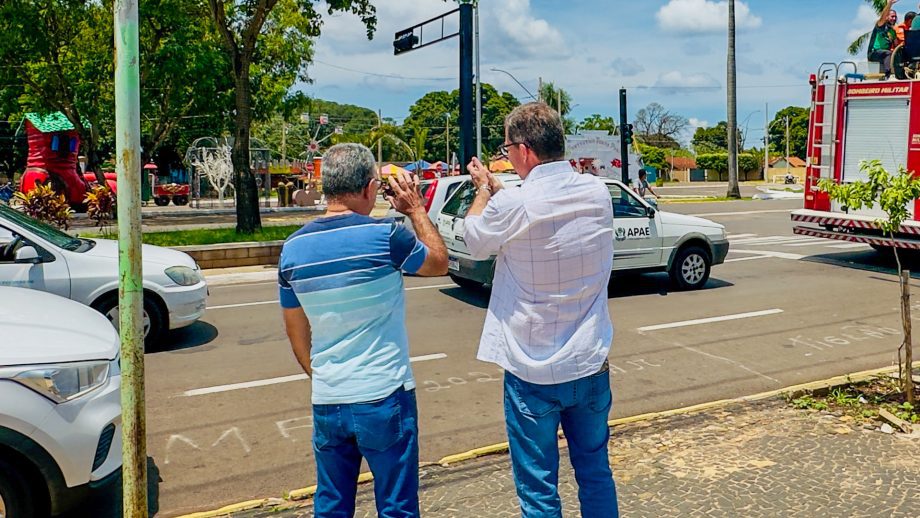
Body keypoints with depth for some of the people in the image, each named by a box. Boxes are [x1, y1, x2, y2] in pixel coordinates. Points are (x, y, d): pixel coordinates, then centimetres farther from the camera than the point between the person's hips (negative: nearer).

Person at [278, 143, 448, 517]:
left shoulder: (293, 248, 0)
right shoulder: (386, 236, -15)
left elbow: (297, 333, 10)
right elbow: (439, 263, 5)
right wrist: (416, 209, 13)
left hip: (326, 403, 5)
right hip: (383, 400, -5)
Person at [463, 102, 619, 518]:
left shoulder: (512, 206, -20)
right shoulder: (598, 193, -4)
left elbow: (474, 242, 0)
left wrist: (483, 190, 16)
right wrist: (497, 189, 18)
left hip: (532, 371, -5)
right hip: (591, 364, 5)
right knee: (596, 474, 21)